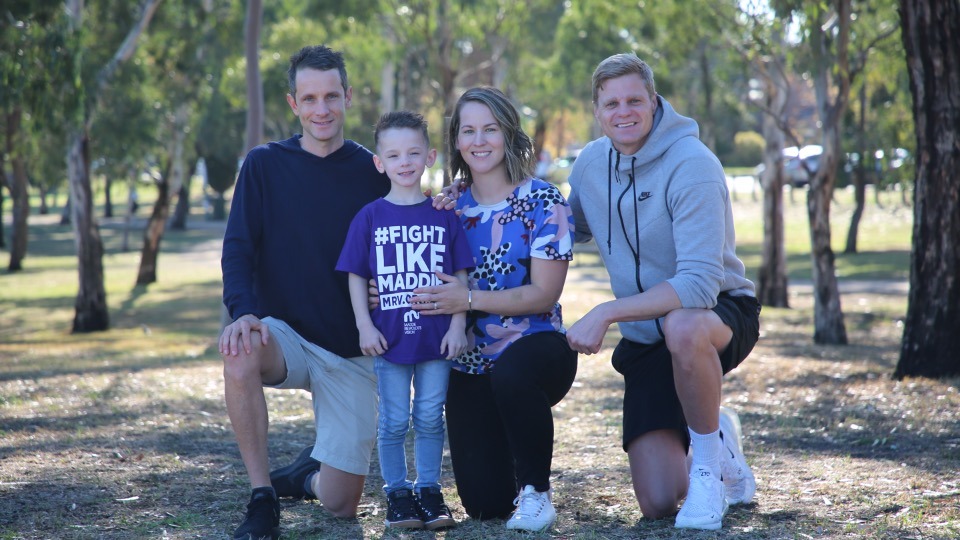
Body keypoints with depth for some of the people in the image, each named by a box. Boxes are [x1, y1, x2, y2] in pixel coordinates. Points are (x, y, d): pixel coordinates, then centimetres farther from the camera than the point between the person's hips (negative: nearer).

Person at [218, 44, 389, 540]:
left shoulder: (374, 173, 1)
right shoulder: (264, 165, 0)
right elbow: (238, 250, -6)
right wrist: (243, 311, -26)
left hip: (353, 354, 1)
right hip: (286, 334, -1)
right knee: (240, 352, -38)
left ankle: (308, 473, 38)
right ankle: (263, 498, -22)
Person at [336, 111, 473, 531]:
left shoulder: (444, 215, 2)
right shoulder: (370, 217, 1)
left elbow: (460, 274, 4)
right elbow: (356, 277, 3)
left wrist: (458, 326, -3)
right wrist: (365, 326, -5)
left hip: (436, 336, 1)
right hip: (389, 335, 0)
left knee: (430, 417, 7)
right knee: (393, 421, 4)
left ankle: (429, 490, 18)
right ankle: (397, 493, 15)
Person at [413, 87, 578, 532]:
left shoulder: (543, 202, -7)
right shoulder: (453, 206, 6)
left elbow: (543, 294, -14)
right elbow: (439, 284, 12)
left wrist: (470, 299, -22)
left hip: (538, 349, -4)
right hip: (471, 366, 4)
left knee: (510, 372, -42)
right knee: (484, 505, -6)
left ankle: (536, 490, -16)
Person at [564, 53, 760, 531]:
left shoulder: (692, 165, -22)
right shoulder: (590, 163, -2)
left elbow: (699, 285, -31)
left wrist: (605, 313, -35)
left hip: (722, 314, -5)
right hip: (644, 340, 5)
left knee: (682, 326, -44)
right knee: (658, 503, -7)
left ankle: (708, 460, -16)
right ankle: (726, 462, 29)